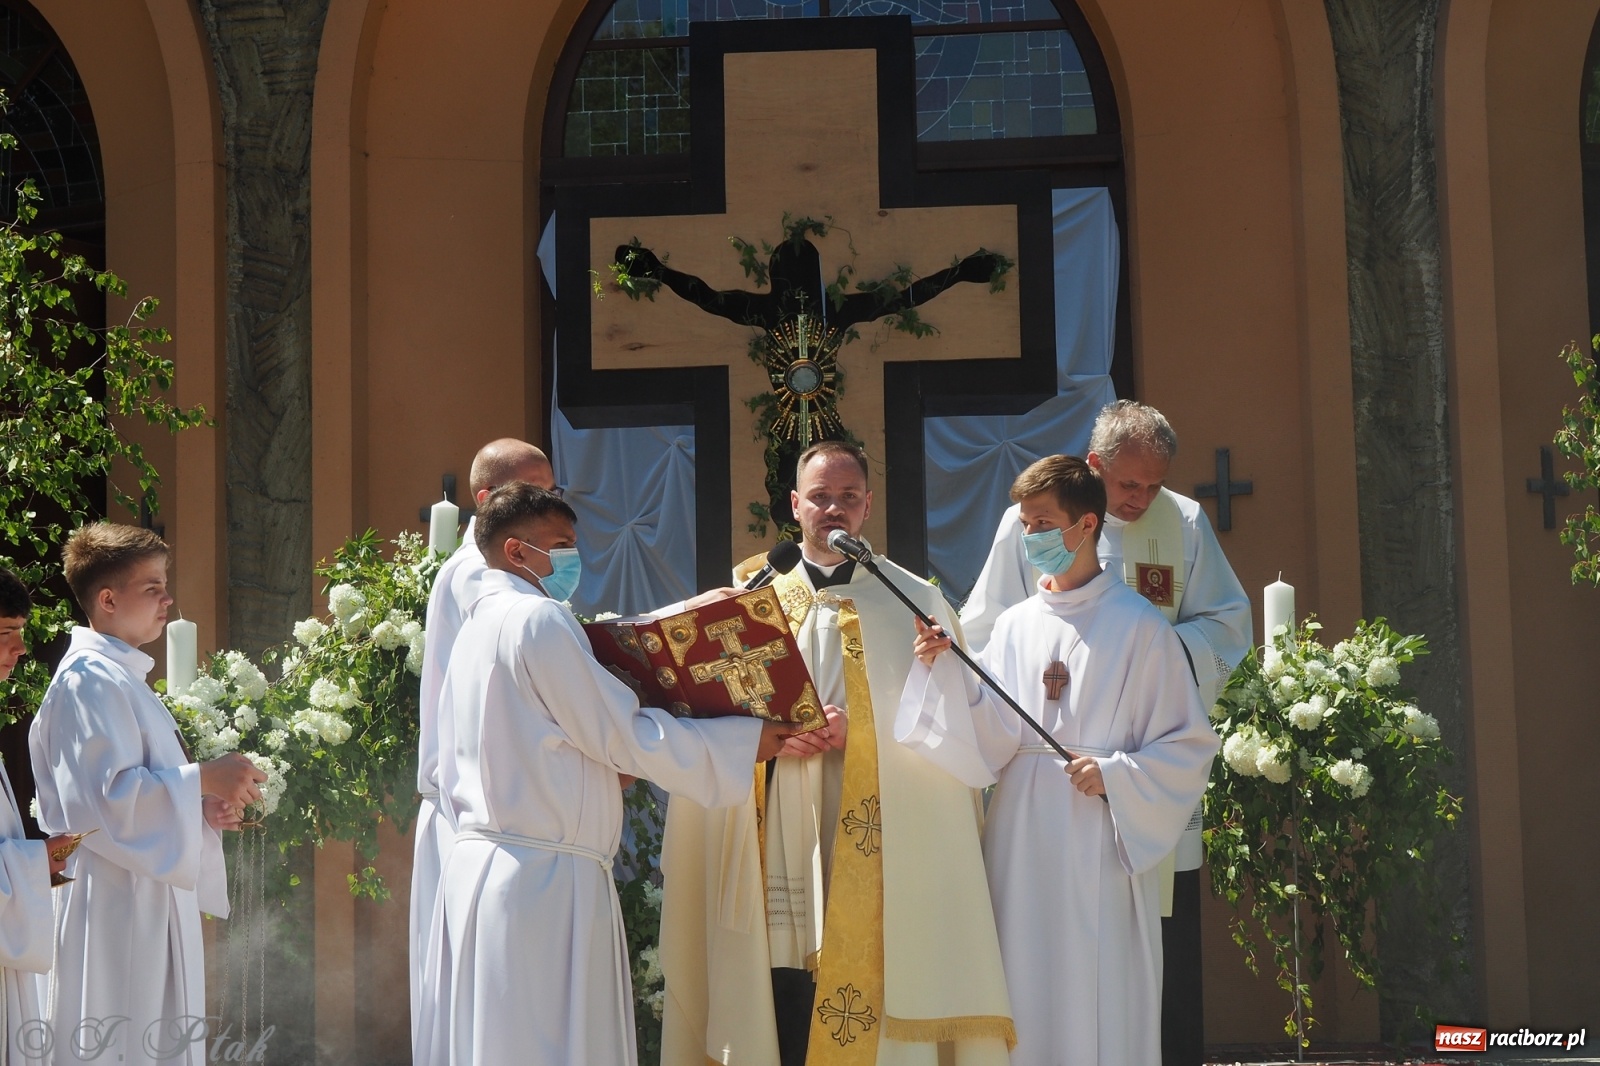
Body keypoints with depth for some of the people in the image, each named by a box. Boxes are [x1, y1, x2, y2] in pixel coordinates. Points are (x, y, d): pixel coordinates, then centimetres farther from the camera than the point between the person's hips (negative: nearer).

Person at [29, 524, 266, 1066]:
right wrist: (202, 778, -19)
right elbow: (107, 794, -23)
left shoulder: (119, 676, 18)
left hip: (149, 898, 10)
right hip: (116, 903, -10)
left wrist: (202, 807, 10)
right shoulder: (90, 681, -14)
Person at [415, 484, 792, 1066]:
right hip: (546, 879, -9)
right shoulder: (538, 619, -11)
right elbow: (623, 734, -12)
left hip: (477, 862, 9)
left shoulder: (476, 629, 17)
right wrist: (746, 739, -4)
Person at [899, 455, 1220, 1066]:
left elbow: (1189, 747, -1)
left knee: (1102, 1007, -2)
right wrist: (943, 671, -12)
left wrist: (1115, 775, -15)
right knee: (1026, 1003, 5)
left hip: (1099, 850, -4)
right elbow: (988, 745, 0)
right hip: (1021, 847, 4)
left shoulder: (1138, 627, -1)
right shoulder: (1014, 627, 10)